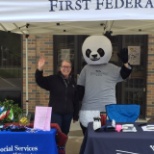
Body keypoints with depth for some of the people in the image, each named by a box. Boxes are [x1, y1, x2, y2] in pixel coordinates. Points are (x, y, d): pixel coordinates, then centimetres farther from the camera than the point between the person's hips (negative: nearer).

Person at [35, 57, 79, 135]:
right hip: (55, 113, -4)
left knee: (64, 134, 15)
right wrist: (39, 69, -33)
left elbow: (75, 100, 10)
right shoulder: (53, 79, -4)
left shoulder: (72, 82, 7)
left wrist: (75, 115, 10)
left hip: (68, 114, 4)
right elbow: (40, 81, -15)